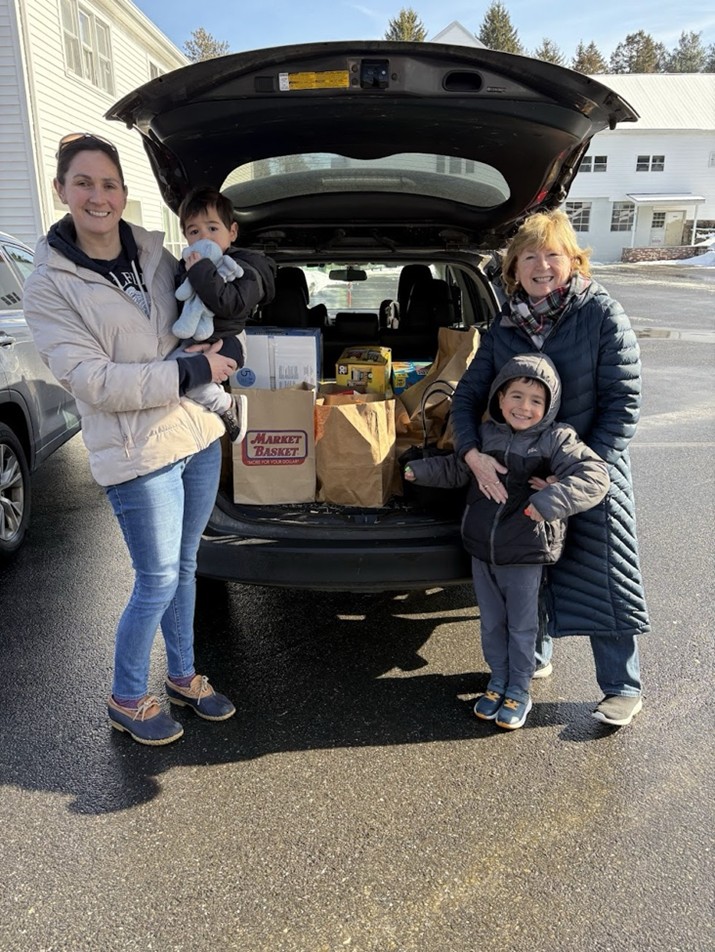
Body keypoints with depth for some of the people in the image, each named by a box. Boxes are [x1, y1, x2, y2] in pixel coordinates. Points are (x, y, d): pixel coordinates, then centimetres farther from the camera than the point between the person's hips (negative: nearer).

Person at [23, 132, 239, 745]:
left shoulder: (155, 251, 7)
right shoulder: (50, 283, -7)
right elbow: (92, 380, -16)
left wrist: (225, 351, -4)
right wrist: (193, 372, -20)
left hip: (200, 436, 6)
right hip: (141, 453, -5)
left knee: (184, 567, 18)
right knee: (158, 581, 2)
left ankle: (183, 676, 38)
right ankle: (127, 700, 27)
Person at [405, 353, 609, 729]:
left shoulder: (556, 440, -13)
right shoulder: (486, 434, 1)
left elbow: (594, 476, -25)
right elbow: (457, 469, 18)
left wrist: (549, 502, -36)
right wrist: (420, 470, 12)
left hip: (524, 555, -4)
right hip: (481, 549, 4)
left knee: (522, 626, 13)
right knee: (491, 623, 19)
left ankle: (519, 691, 31)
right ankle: (498, 681, 38)